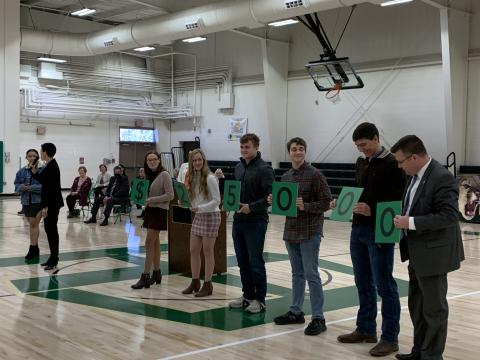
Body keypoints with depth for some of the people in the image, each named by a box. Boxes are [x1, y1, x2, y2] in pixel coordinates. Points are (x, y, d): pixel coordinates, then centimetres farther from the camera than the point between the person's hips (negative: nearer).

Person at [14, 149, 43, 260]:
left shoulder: (43, 170, -8)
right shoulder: (22, 171, 8)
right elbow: (17, 186, 8)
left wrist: (31, 188, -22)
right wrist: (22, 187, -14)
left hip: (38, 200, -5)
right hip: (26, 201, 5)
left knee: (34, 224, -7)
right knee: (32, 224, 13)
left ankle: (32, 249, -1)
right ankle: (35, 248, 24)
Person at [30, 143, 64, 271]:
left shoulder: (52, 167, -18)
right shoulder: (50, 165, 11)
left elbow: (51, 188, -22)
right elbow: (44, 181, 20)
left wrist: (46, 206, -22)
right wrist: (34, 171, 7)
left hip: (52, 203, -10)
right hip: (50, 202, 10)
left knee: (52, 230, -3)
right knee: (49, 229, 13)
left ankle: (54, 261, 4)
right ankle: (53, 258, 21)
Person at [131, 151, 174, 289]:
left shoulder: (164, 175, -11)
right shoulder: (149, 175, 11)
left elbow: (170, 195, -16)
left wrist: (152, 200, -17)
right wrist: (144, 200, -2)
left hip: (159, 211, -8)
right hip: (150, 210, 8)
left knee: (149, 242, -10)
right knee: (154, 242, 12)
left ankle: (145, 276, -8)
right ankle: (156, 273, 19)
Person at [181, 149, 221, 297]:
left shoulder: (209, 178, -14)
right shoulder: (192, 178, 8)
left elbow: (217, 200, -16)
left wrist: (199, 208, -24)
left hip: (211, 216, -7)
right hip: (198, 216, 7)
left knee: (207, 251, -1)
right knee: (193, 250, 8)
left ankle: (207, 285, 8)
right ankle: (195, 282, 19)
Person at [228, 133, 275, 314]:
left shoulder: (264, 169, -10)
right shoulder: (238, 167, 13)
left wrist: (251, 207, -22)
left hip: (255, 221, -7)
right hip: (238, 220, 7)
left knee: (255, 262, -1)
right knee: (242, 261, 12)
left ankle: (259, 299, 9)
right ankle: (248, 295, 23)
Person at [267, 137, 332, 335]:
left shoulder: (315, 175, -9)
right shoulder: (285, 177, 11)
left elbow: (326, 202, -11)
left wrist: (305, 206, -24)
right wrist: (274, 201, -1)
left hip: (310, 231, -6)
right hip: (291, 230, 7)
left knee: (311, 274, -5)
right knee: (297, 273, 15)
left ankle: (318, 318, 1)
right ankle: (296, 312, 24)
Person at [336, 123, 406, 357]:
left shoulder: (391, 164, -10)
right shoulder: (360, 163, 13)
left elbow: (399, 201, -15)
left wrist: (372, 211, -24)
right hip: (358, 230, 8)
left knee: (384, 286, -1)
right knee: (363, 284, 15)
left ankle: (390, 338, 7)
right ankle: (365, 329, 27)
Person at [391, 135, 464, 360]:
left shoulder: (442, 178, -20)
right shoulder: (415, 176, 9)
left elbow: (449, 215, -26)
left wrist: (411, 222, -25)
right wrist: (403, 219, 5)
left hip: (433, 253, -10)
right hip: (418, 253, 10)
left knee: (433, 308, 3)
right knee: (417, 304, 19)